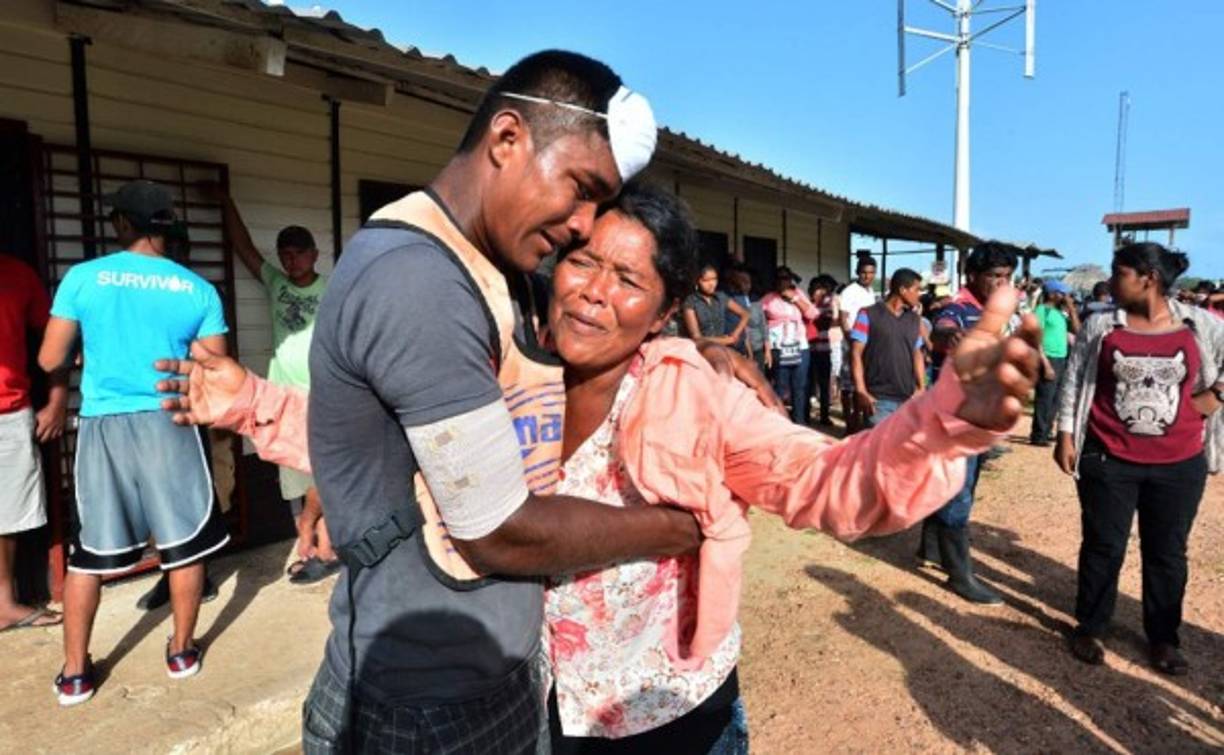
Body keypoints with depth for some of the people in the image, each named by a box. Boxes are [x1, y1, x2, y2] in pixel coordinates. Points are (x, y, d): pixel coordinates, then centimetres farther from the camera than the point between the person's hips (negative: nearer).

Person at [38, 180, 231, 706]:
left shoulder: (82, 278, -3)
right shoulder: (198, 289, -2)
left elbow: (50, 361, 1)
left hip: (102, 425, 1)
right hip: (169, 423, -1)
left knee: (88, 551, 13)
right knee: (185, 542, 12)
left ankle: (74, 673, 22)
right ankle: (181, 651, 24)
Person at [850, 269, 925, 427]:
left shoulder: (914, 319, 13)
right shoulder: (869, 315, -3)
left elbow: (917, 355, 18)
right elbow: (856, 354, -6)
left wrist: (922, 389, 9)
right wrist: (861, 392, -13)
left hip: (908, 399, 5)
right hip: (879, 400, -5)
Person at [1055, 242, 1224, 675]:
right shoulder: (1100, 326, -3)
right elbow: (1074, 382, 0)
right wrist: (1065, 436, -3)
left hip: (1178, 465, 1)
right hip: (1109, 460, -1)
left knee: (1167, 553, 13)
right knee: (1103, 547, 7)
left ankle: (1164, 638, 29)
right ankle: (1089, 628, 23)